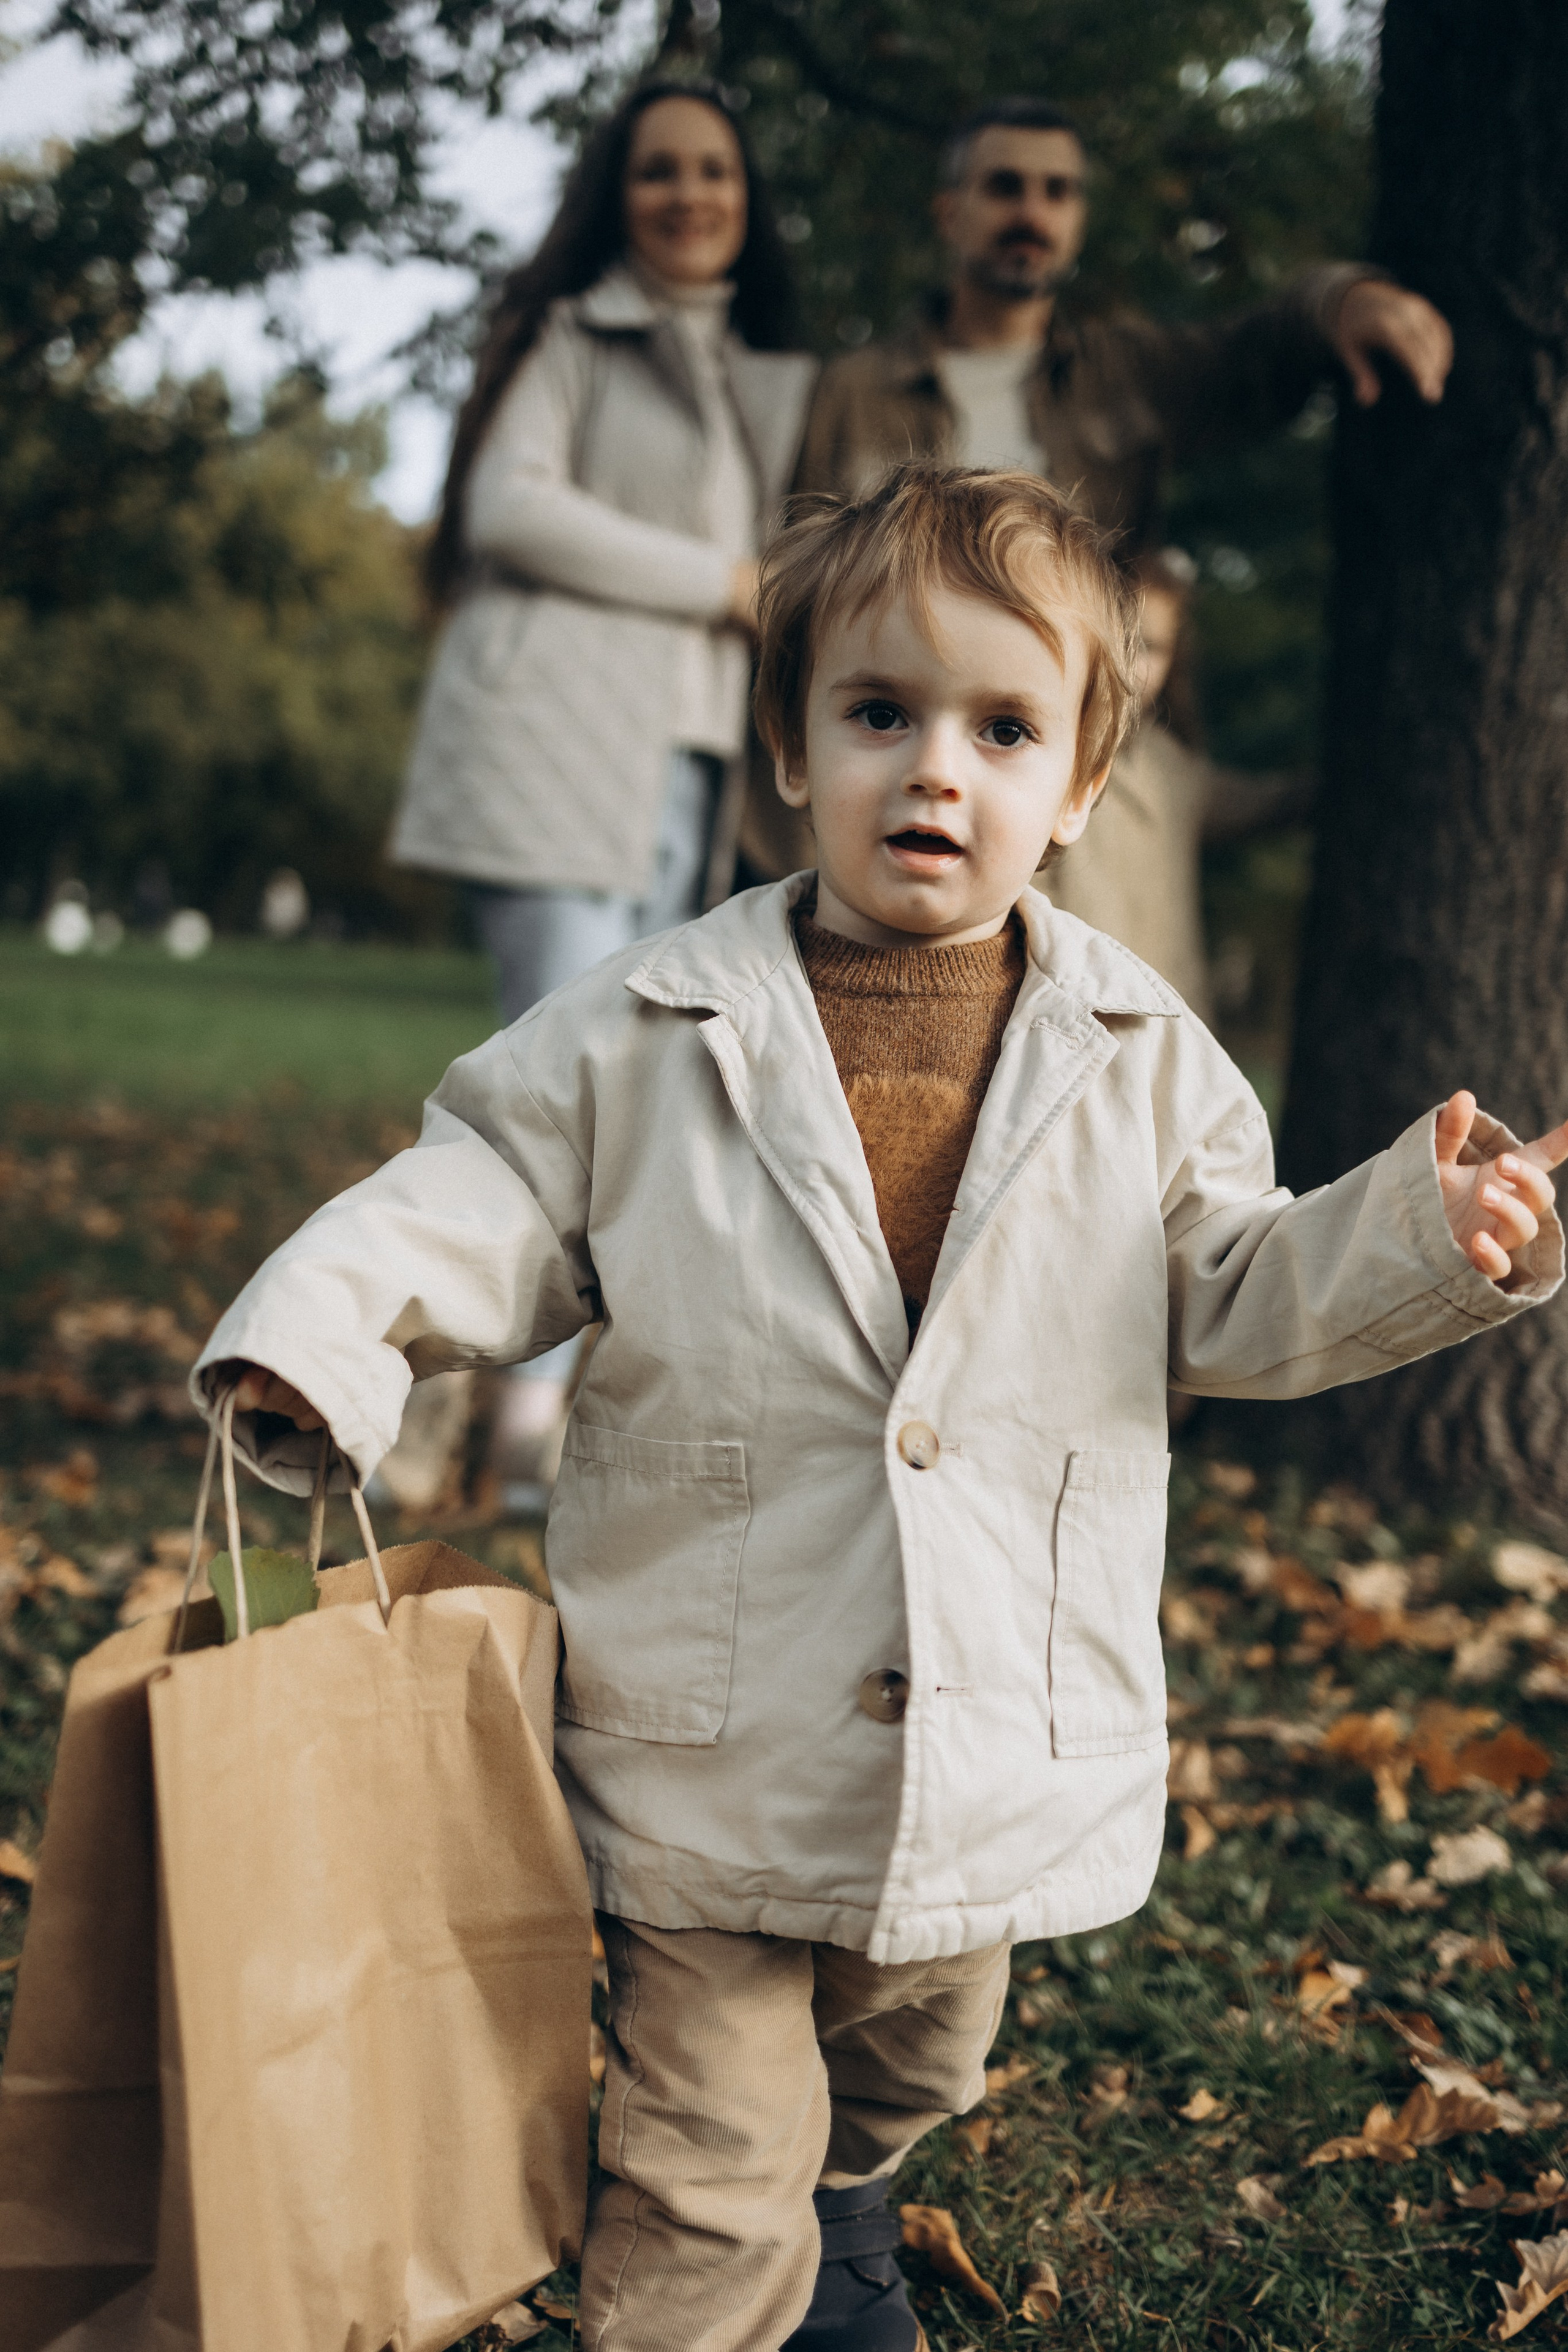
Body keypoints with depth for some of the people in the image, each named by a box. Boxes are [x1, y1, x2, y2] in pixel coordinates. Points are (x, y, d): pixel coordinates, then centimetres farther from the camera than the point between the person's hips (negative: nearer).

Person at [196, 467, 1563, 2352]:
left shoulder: (1139, 1059, -2)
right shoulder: (646, 1036, -7)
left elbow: (1231, 1298, 2)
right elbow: (491, 1204, -3)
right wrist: (316, 1323, -21)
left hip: (1006, 1751, 3)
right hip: (710, 1754, -3)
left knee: (913, 2067, 28)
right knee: (702, 2181, 2)